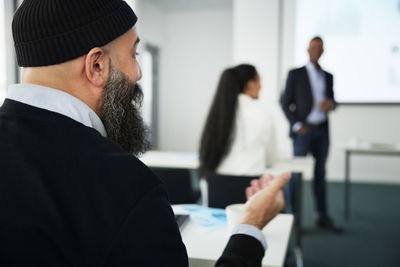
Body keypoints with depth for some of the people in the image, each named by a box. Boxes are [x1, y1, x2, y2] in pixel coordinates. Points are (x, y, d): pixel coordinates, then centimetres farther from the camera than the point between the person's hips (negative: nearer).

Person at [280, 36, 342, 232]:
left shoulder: (328, 76, 14)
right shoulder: (296, 74, 1)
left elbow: (331, 100, 19)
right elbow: (285, 102, -2)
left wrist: (331, 103, -5)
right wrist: (296, 125, -11)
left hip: (322, 131, 4)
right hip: (303, 130, -4)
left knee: (320, 174, 11)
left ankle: (323, 217, 19)